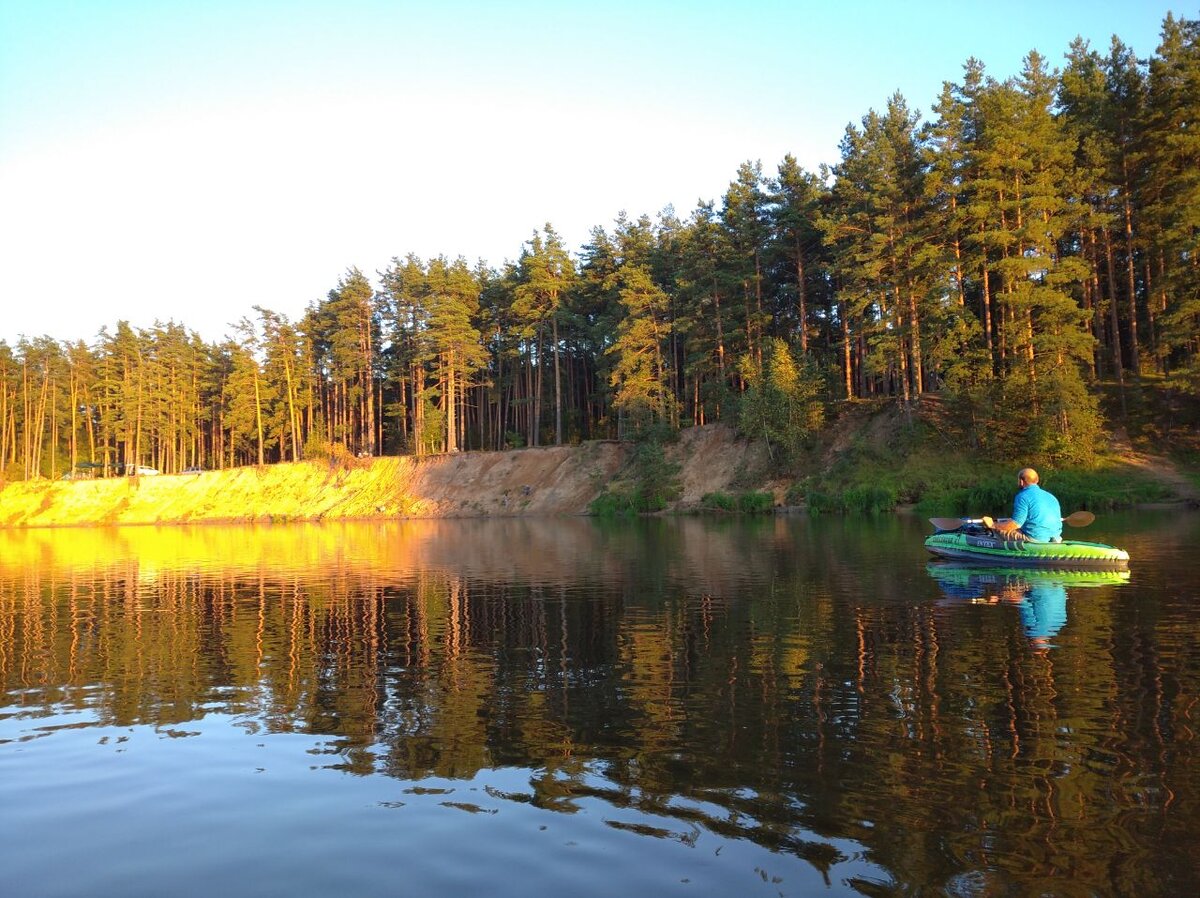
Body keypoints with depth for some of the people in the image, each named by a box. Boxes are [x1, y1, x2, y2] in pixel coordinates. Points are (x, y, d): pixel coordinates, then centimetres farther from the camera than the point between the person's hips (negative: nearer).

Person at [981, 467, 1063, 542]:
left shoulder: (1023, 496, -9)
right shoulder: (1051, 496, 13)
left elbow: (1015, 524, -14)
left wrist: (992, 525, -3)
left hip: (1034, 539, -8)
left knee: (1000, 529, 1)